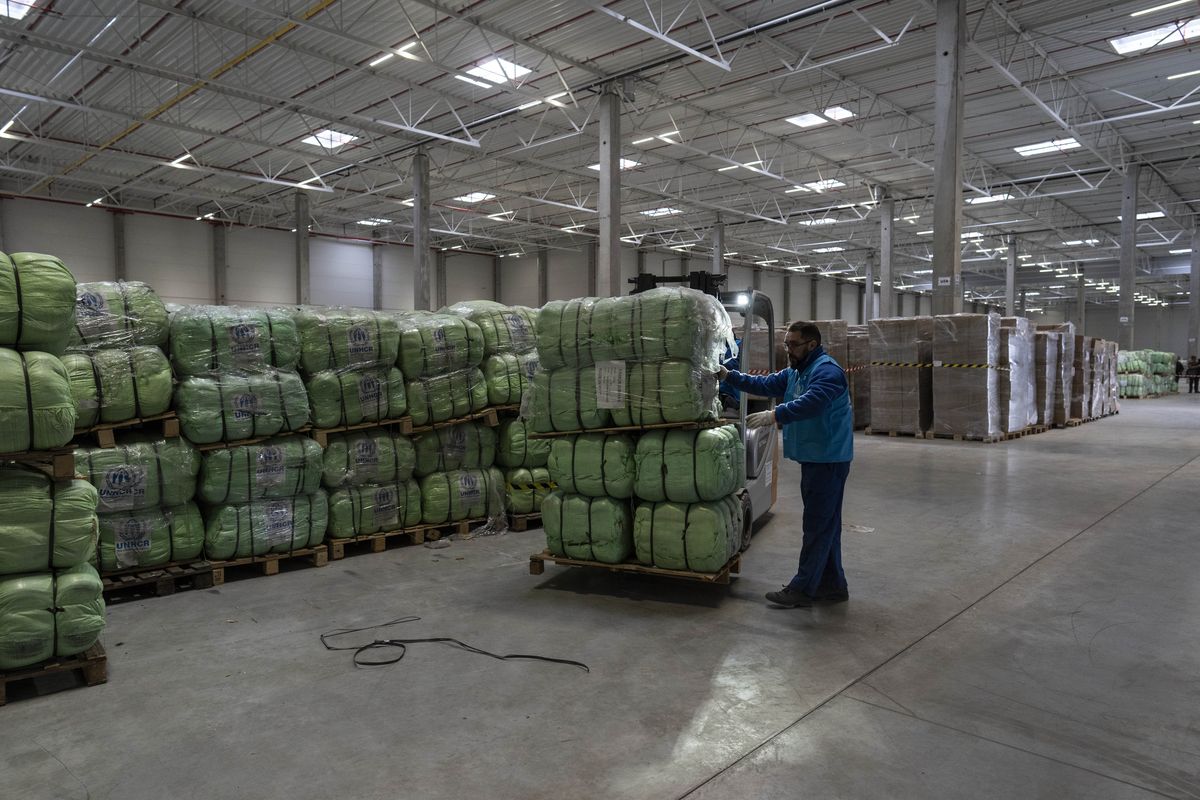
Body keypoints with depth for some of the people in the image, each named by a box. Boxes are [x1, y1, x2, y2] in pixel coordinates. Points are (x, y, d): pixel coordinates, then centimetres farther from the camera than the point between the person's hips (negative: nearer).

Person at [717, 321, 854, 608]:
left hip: (828, 460, -10)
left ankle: (802, 589, 4)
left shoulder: (827, 370, -18)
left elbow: (812, 402, -34)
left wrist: (775, 416, -42)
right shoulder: (794, 371, 15)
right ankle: (833, 585, 25)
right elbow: (765, 385, 12)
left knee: (818, 525, -3)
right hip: (813, 458, 10)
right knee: (825, 524, 15)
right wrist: (729, 376, 3)